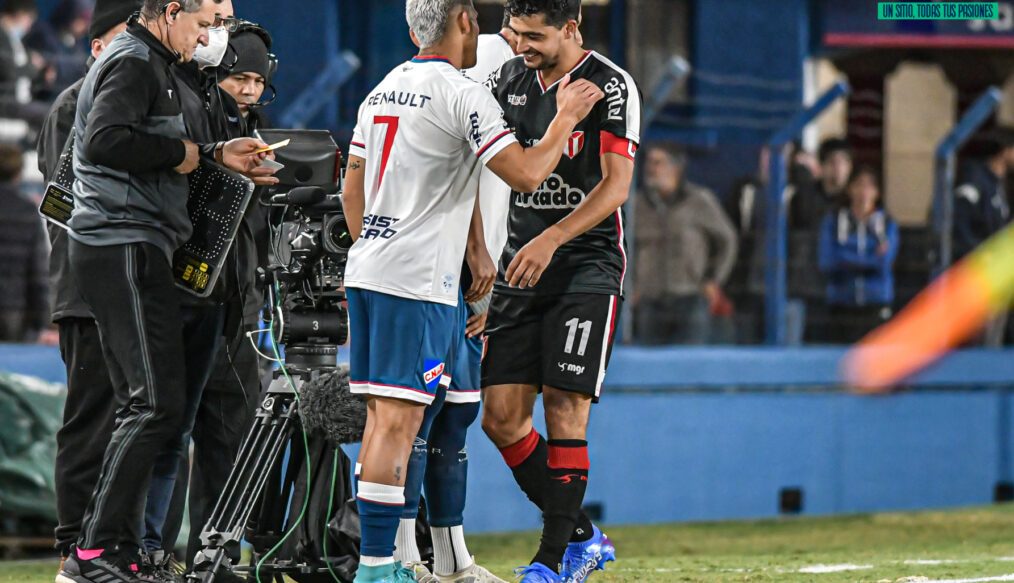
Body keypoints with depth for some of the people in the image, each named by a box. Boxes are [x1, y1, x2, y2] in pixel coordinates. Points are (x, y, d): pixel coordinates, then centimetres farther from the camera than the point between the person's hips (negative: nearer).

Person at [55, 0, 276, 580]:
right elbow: (105, 141, -25)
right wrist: (182, 151, -14)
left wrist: (216, 155, 14)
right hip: (125, 248, -11)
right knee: (159, 406, -14)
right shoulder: (133, 63, -10)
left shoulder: (148, 64, 23)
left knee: (143, 407, 10)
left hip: (127, 250, 11)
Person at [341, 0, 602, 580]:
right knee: (399, 419, -10)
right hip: (417, 280, -8)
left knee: (383, 415, 11)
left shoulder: (382, 91, 15)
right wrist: (567, 117, 1)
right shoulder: (463, 95, -10)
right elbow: (526, 174, -14)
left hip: (367, 270, 8)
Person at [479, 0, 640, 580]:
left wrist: (551, 239, -26)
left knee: (565, 409, -12)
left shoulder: (611, 87, -8)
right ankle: (582, 535, 13)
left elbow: (615, 185, -15)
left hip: (587, 265, -6)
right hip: (521, 266, 6)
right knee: (502, 416, -1)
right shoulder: (508, 80, 10)